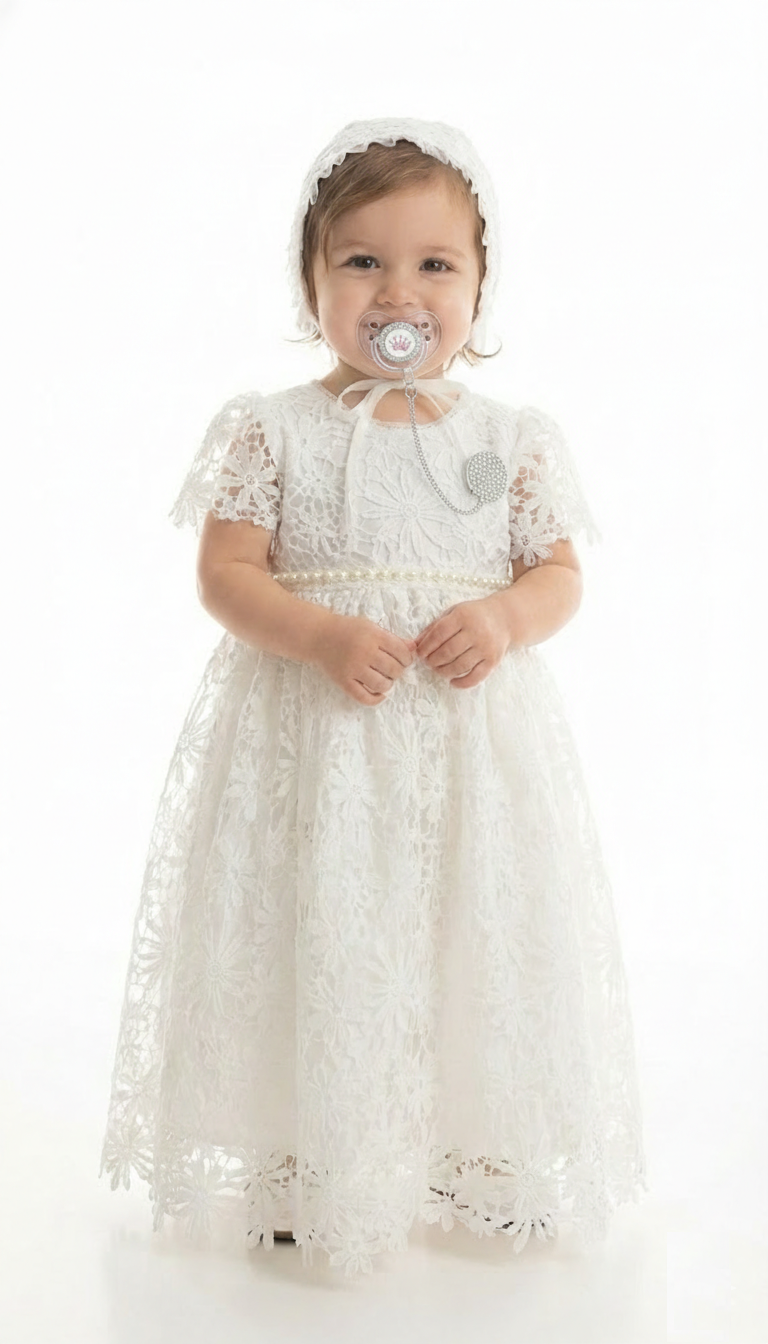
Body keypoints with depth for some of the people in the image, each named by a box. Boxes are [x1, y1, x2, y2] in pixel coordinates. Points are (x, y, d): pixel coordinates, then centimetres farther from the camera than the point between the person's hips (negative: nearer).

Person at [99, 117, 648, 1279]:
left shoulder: (511, 439, 7)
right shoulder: (274, 430, 0)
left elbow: (560, 574, 8)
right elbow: (226, 575, -5)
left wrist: (504, 620, -13)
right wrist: (325, 636, -21)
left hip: (475, 740, 2)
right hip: (313, 738, -2)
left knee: (476, 940, 5)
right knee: (320, 938, 0)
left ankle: (482, 1164, 25)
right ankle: (302, 1168, 19)